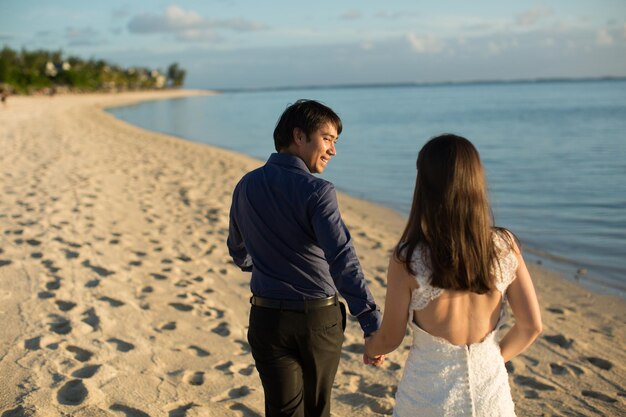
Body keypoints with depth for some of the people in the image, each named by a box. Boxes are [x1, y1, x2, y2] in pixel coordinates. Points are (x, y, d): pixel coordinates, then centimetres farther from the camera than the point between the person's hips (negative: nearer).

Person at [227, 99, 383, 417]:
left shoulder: (245, 187, 2)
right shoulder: (316, 192, -17)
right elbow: (342, 261, -27)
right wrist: (372, 325, -28)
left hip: (267, 318, 3)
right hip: (319, 318, -3)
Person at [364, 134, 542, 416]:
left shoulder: (408, 259, -18)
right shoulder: (505, 246, -10)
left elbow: (390, 339, -7)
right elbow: (531, 326, -4)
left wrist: (370, 347, 15)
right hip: (491, 393, 3)